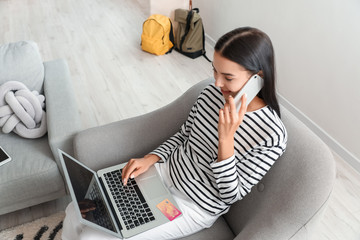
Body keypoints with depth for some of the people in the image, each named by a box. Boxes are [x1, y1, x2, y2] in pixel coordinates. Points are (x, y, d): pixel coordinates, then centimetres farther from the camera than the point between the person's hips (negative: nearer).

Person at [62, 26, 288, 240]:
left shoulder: (273, 136, -23)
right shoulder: (211, 93, -7)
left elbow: (231, 195, -17)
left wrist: (226, 139, -31)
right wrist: (150, 159, -6)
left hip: (192, 209, -5)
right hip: (165, 170, 5)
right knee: (77, 211, 1)